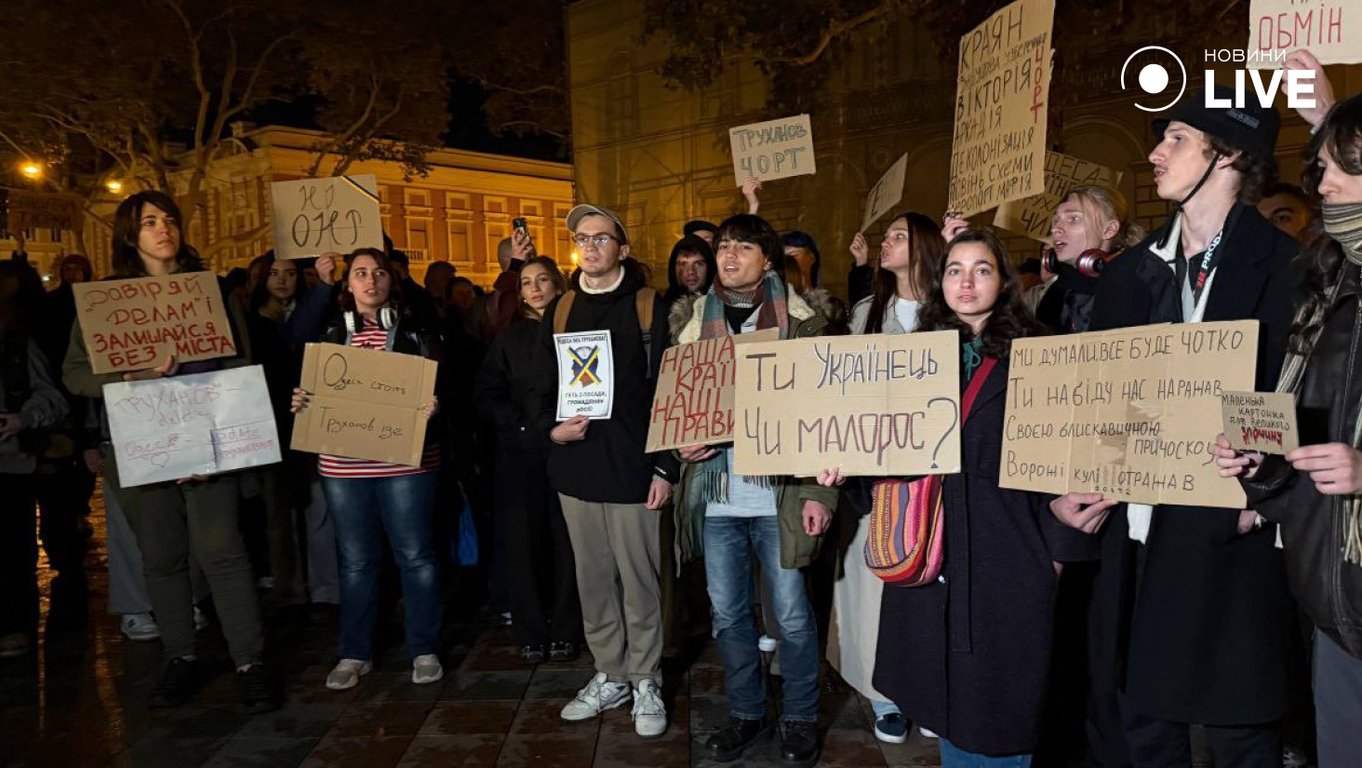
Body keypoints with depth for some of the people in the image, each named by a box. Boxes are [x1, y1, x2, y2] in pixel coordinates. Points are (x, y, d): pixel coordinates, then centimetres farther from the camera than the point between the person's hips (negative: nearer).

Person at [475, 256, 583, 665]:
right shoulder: (511, 338, 12)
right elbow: (488, 395, 6)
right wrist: (520, 423, -8)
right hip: (520, 454, 2)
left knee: (567, 542, 1)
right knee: (524, 544, 3)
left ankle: (565, 632, 13)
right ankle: (530, 634, 14)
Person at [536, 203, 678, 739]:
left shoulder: (647, 306, -2)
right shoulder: (559, 310, 11)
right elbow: (544, 387, 15)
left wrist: (664, 467, -9)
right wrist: (552, 429, -6)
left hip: (631, 467, -4)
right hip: (575, 467, 4)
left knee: (639, 581, 4)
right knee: (593, 580, 14)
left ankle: (646, 683, 22)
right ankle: (609, 676, 30)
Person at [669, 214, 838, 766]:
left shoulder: (802, 317, -1)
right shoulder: (691, 318, 8)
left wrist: (820, 491, -9)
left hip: (779, 492, -3)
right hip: (714, 492, 3)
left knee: (792, 615, 8)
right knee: (727, 613, 13)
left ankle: (800, 718, 29)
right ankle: (746, 714, 33)